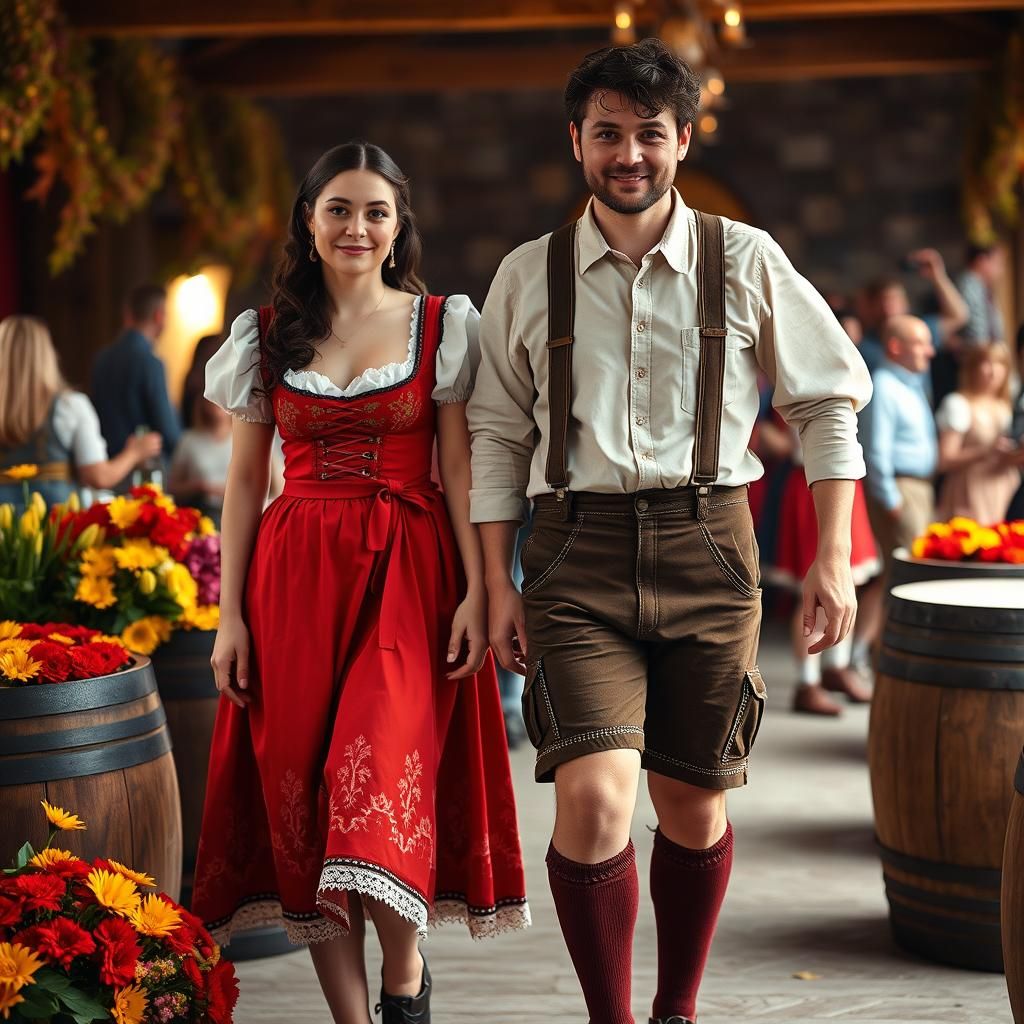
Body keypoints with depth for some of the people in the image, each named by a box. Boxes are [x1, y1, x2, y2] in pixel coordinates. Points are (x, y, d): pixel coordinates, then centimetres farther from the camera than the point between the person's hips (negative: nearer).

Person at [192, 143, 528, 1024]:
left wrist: (476, 591, -7)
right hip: (295, 576, 3)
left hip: (408, 571, -2)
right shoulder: (266, 335, 10)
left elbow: (461, 470, 2)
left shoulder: (441, 326, 5)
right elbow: (245, 480, 9)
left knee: (379, 772, -17)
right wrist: (230, 615, 3)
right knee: (298, 790, -1)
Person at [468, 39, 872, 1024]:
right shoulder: (528, 276, 7)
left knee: (692, 805, 9)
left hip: (707, 547, 1)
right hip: (577, 552, 0)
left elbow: (829, 400, 10)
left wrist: (833, 556, 3)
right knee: (593, 800, -17)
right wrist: (498, 585, 5)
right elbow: (499, 437, 11)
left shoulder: (746, 262, 5)